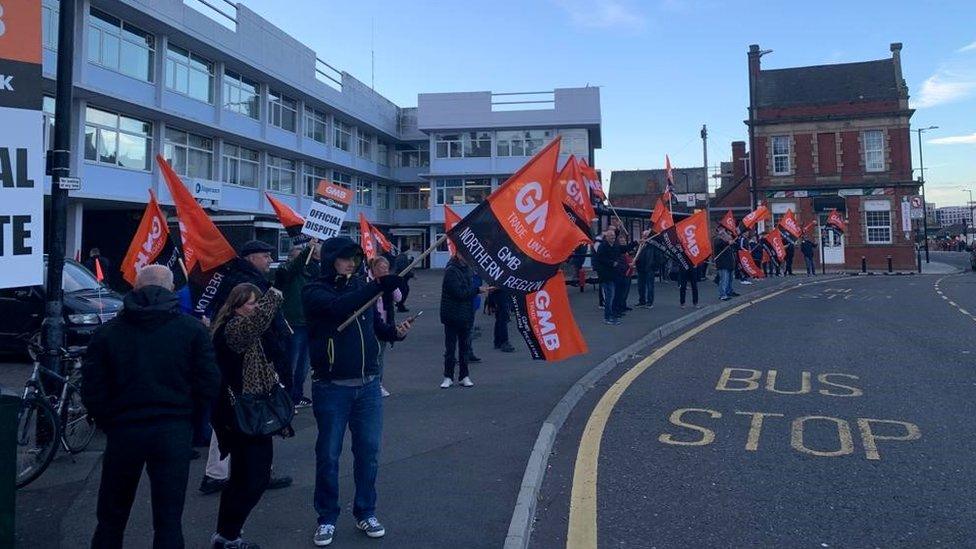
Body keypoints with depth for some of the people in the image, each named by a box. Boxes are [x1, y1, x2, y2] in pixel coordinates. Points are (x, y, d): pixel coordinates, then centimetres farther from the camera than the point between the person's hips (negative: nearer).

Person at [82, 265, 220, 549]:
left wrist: (109, 423, 13)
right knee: (169, 520, 7)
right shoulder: (192, 329, -4)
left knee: (111, 517, 19)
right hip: (174, 431, -1)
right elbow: (209, 387, -7)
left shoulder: (107, 331, 0)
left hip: (123, 430, 1)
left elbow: (92, 392, -2)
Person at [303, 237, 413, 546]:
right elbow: (339, 307, -31)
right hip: (331, 387, -4)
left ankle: (365, 512, 27)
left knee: (368, 450, 10)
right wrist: (379, 286, -40)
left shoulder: (361, 287, 5)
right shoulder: (315, 292, -9)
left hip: (368, 384, 4)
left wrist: (395, 332, -6)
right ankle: (327, 518, 23)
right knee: (328, 454, 7)